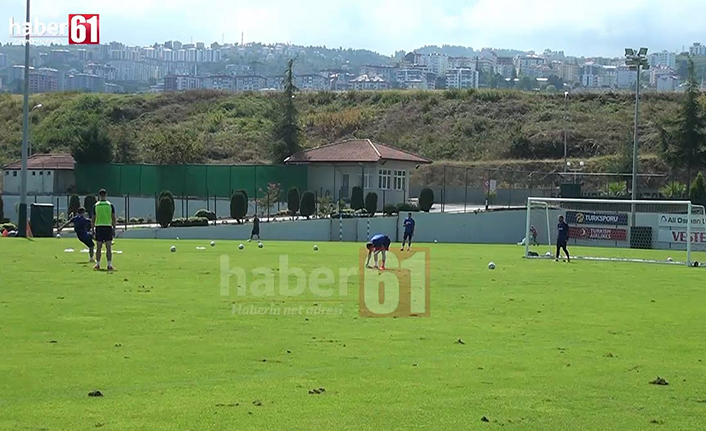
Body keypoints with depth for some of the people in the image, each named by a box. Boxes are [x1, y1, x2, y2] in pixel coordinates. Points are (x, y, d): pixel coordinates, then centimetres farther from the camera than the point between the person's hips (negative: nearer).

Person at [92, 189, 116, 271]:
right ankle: (109, 265, -4)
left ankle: (98, 264, 8)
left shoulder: (96, 205, 3)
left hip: (98, 227, 1)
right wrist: (114, 229, 7)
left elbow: (93, 219, 4)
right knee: (109, 248, 0)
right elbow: (113, 218, 1)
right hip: (108, 227, -1)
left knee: (99, 247, 7)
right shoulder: (110, 205, 2)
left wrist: (93, 230, 10)